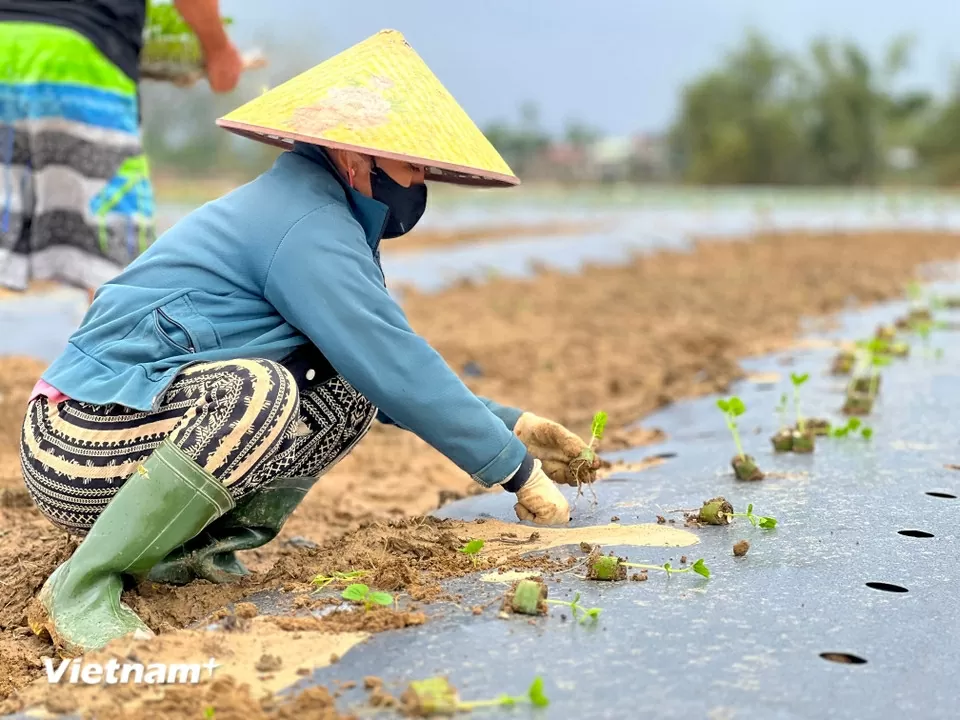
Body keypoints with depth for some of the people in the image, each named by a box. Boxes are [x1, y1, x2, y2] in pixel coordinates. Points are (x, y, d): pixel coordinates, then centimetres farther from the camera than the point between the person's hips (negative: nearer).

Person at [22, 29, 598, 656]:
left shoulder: (303, 211, 14)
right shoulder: (307, 225, -17)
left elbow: (382, 368, 19)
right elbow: (398, 370, -21)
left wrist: (508, 426, 14)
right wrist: (514, 467, -12)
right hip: (82, 446, -9)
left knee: (349, 394, 3)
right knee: (256, 394, -35)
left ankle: (198, 542, -2)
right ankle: (82, 584, -22)